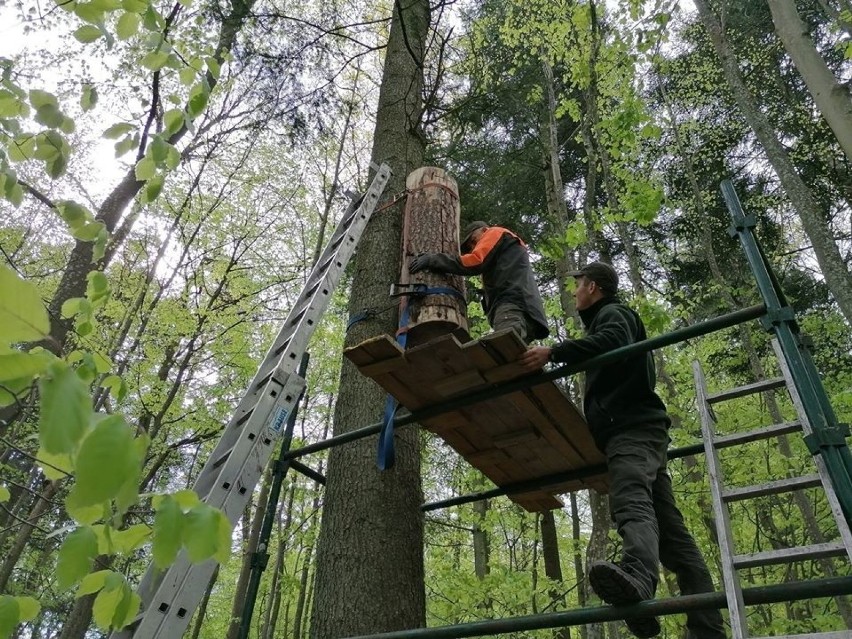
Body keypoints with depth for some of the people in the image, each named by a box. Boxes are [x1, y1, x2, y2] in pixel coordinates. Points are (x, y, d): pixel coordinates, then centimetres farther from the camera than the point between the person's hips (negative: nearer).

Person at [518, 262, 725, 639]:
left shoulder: (612, 313, 5)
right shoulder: (604, 321, 35)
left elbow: (612, 342, -21)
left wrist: (553, 352, -28)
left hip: (632, 427, -10)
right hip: (633, 428, 10)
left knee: (630, 501, -34)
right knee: (669, 526, 3)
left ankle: (637, 579, -59)